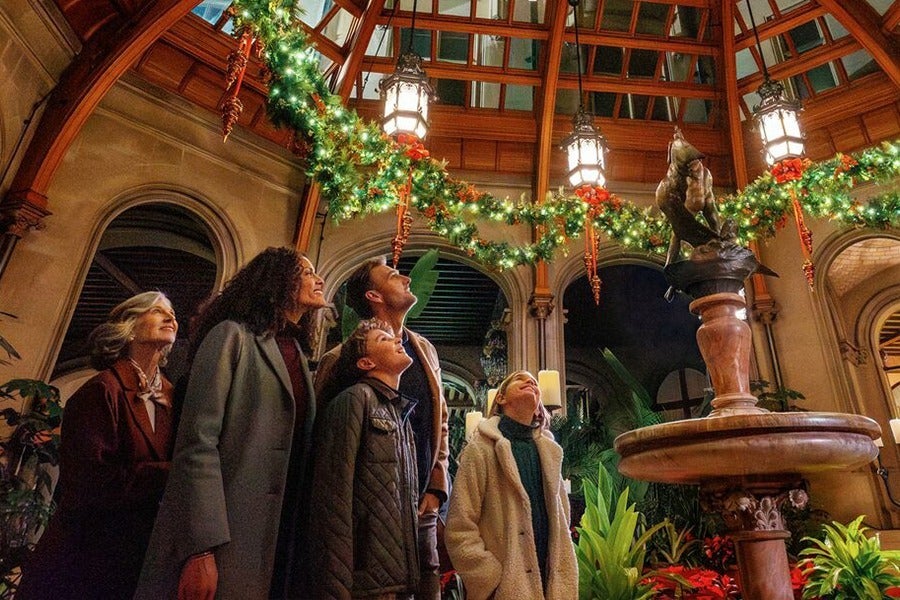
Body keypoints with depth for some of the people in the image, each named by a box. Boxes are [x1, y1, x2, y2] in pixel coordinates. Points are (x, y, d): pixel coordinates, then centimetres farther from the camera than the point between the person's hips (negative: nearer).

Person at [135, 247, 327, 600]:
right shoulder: (232, 335, -5)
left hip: (277, 536, 6)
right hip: (221, 534, -6)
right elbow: (197, 441, -14)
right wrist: (201, 546, -21)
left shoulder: (297, 355, 15)